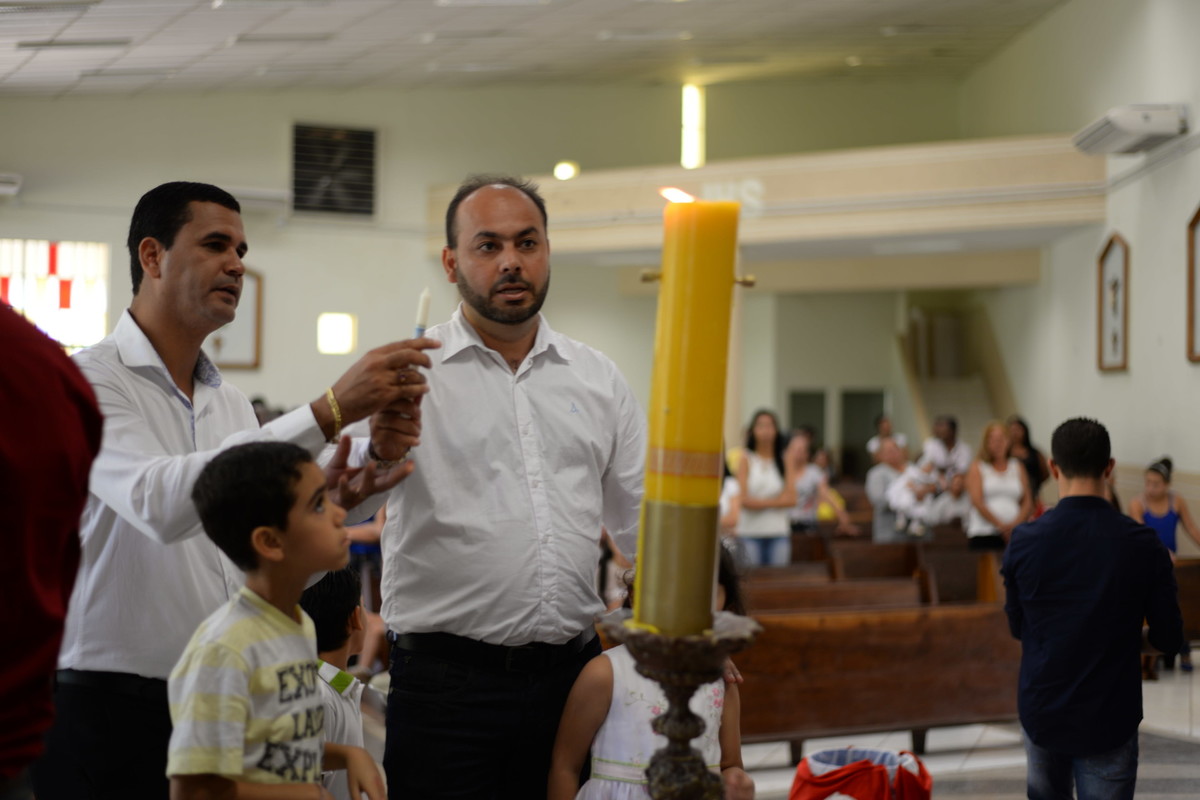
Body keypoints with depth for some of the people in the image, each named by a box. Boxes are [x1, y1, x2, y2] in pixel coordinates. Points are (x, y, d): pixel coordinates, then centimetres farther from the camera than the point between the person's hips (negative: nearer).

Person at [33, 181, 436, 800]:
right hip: (111, 718, -6)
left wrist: (335, 502, -12)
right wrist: (330, 412, -29)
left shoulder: (231, 404, 13)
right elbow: (160, 502, -28)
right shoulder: (86, 382, -9)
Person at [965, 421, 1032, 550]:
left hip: (1013, 534, 2)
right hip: (983, 534, -2)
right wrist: (1000, 525, -9)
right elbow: (977, 502, -2)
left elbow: (1027, 503, 11)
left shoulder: (1017, 467, 17)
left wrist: (1015, 524, -7)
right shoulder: (977, 467, 9)